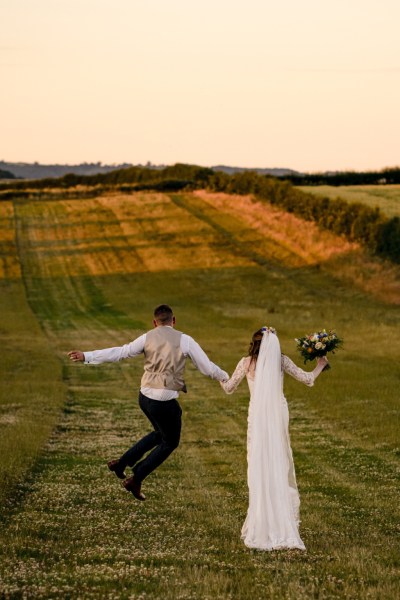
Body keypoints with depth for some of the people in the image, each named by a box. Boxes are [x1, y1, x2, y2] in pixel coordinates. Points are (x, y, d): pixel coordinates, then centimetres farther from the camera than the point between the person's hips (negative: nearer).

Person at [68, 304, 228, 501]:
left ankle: (122, 463, 27)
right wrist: (225, 377, 18)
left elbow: (118, 352, -3)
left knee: (160, 434, 29)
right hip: (165, 401, -5)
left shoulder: (148, 338, 2)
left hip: (145, 396, 5)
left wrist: (86, 356, 1)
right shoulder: (185, 341, -6)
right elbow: (207, 368, -1)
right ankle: (136, 479, 12)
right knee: (170, 442, 16)